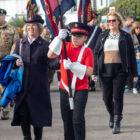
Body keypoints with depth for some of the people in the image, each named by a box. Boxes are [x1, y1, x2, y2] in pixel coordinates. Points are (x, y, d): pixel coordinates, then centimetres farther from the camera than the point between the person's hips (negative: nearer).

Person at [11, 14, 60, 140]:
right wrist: (15, 63, -10)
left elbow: (51, 62, -11)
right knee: (22, 115, 2)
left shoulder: (45, 45, -1)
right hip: (22, 86, 3)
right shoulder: (20, 43, 12)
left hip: (38, 88, -3)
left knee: (38, 115, 2)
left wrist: (59, 63, -33)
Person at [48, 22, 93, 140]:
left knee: (77, 118, -13)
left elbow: (89, 71, -14)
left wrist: (72, 66, -22)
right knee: (67, 119, 11)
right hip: (65, 89, 4)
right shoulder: (65, 46, 5)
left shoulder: (87, 51, -6)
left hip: (80, 90, -4)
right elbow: (50, 55, -9)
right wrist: (59, 38, -16)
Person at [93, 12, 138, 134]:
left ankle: (117, 123, 4)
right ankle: (112, 115, 33)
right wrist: (94, 71, 3)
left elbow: (132, 55, 5)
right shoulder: (102, 36, 10)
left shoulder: (126, 36, 4)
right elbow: (96, 53, 11)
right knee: (107, 97, 5)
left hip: (120, 70, -2)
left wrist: (134, 73, 1)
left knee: (118, 96, -5)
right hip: (105, 70, 2)